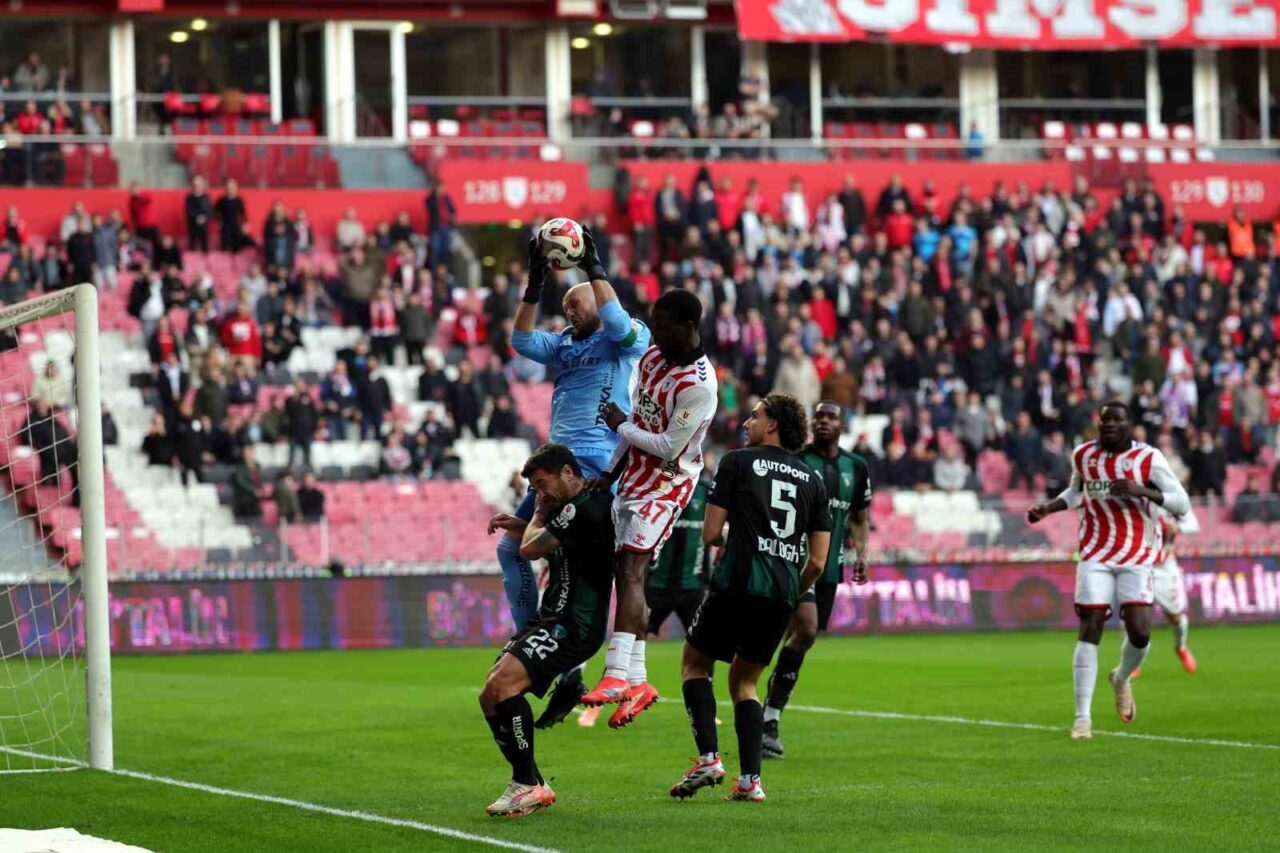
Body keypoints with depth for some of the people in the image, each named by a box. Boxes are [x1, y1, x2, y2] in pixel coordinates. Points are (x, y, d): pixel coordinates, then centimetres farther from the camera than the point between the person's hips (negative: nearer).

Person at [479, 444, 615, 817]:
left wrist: (539, 515, 6)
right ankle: (531, 785, 8)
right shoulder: (571, 507, 17)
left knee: (503, 683, -25)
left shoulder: (585, 509, -17)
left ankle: (528, 785, -19)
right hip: (553, 619, 11)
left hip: (574, 626, -11)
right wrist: (520, 523, 21)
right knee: (490, 698, 4)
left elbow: (530, 549, -13)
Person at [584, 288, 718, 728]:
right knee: (626, 576, 8)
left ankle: (618, 675, -29)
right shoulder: (652, 358, 6)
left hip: (665, 485, -9)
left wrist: (620, 425, -7)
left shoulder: (699, 385, -21)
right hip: (634, 478, 9)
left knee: (631, 571, -20)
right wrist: (610, 472, 16)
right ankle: (637, 680, 12)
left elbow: (668, 447, -20)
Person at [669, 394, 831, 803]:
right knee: (744, 680, 17)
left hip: (738, 584, -5)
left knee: (695, 663, 14)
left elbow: (711, 532, -1)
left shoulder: (738, 461, 2)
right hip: (783, 593, 5)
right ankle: (750, 780, 3)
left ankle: (708, 758, -4)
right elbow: (817, 562, 11)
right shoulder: (812, 480, 15)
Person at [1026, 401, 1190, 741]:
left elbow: (1182, 503, -7)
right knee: (1089, 631, -8)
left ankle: (1121, 679, 25)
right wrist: (1047, 508, 11)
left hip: (1138, 558, -2)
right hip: (1096, 556, 2)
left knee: (1140, 632, -11)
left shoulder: (1148, 458, -4)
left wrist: (1141, 490, -21)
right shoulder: (1083, 456, 7)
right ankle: (1082, 717, -5)